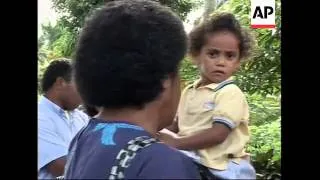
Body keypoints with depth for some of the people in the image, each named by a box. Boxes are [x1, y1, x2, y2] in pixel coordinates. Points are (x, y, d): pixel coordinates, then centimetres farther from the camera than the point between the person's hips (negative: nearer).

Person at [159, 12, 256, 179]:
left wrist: (175, 143, -21)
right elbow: (178, 123, 20)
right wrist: (158, 135, 2)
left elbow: (218, 134, -20)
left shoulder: (231, 93, -12)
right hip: (190, 160, 7)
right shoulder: (189, 91, 12)